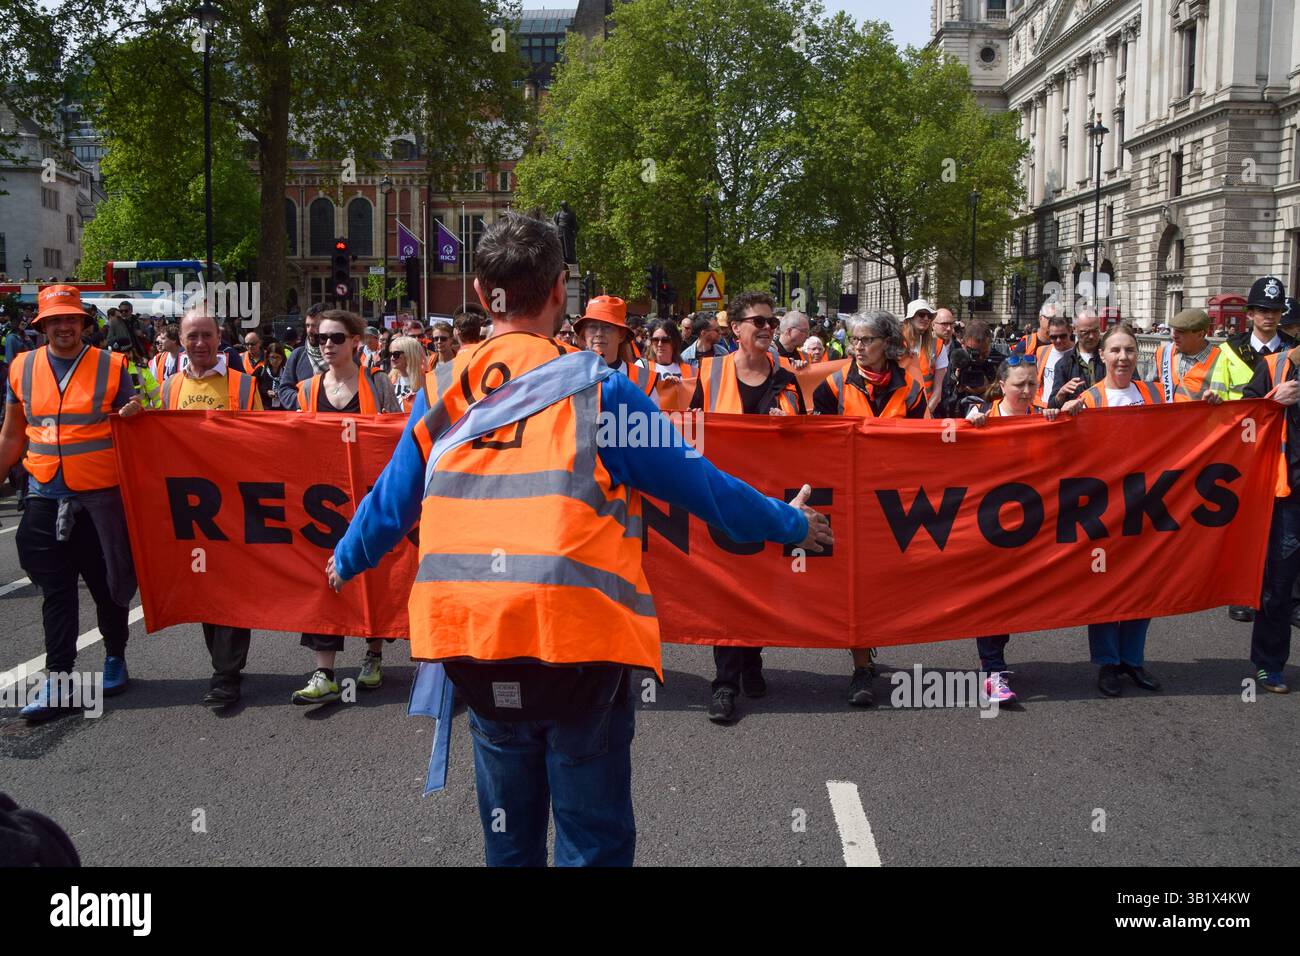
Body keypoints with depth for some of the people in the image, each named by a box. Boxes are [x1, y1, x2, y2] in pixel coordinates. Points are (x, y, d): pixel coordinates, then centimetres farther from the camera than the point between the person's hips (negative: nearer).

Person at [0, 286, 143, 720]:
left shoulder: (110, 366, -2)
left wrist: (133, 415, -17)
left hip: (101, 496, -2)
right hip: (45, 497, 2)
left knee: (107, 584, 10)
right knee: (56, 590, 3)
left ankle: (115, 657, 30)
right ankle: (57, 682, 8)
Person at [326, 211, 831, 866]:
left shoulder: (441, 393, 5)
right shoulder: (595, 389, -6)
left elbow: (391, 504, 16)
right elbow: (699, 485, -1)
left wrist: (346, 562, 37)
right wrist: (792, 524, 14)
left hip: (474, 642, 5)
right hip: (576, 641, -4)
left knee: (509, 837, 22)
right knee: (592, 840, 9)